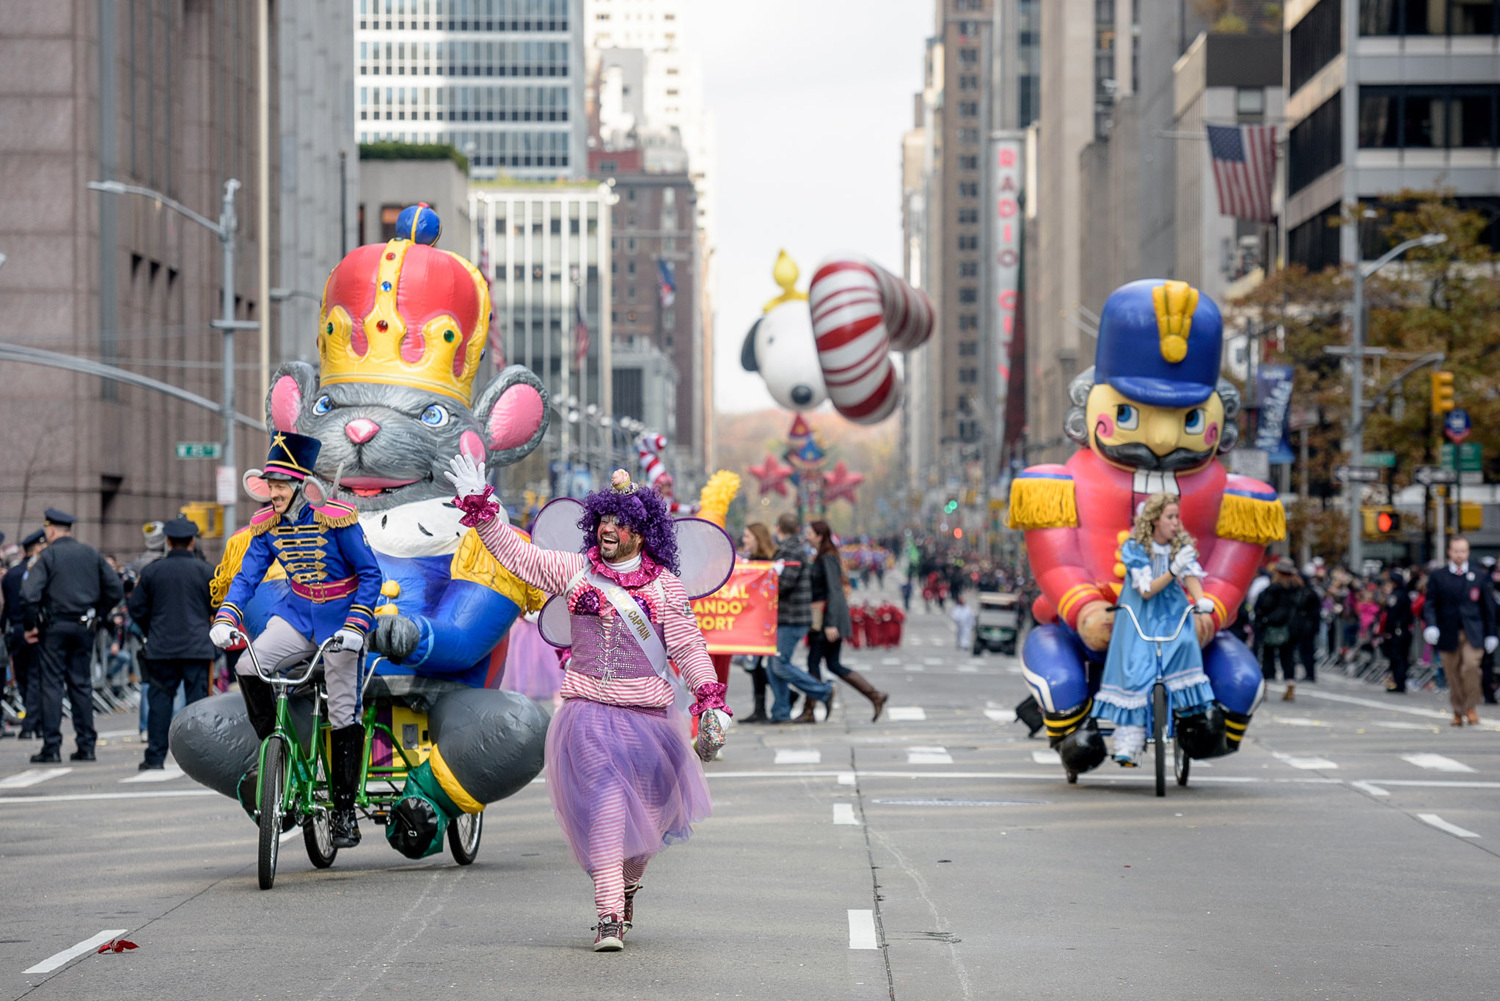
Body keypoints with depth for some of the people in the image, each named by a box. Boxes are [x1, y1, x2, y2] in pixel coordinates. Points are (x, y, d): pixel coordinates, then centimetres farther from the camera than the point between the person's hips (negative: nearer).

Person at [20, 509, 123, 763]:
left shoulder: (48, 556, -7)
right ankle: (86, 745, 8)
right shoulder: (91, 554, 8)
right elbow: (116, 589, 8)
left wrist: (31, 625, -6)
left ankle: (51, 747, -5)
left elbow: (29, 594, -17)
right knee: (82, 685, 9)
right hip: (84, 628, 4)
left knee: (52, 685, -2)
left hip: (54, 627, -4)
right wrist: (97, 615, 15)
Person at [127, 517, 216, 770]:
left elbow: (137, 607, 6)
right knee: (197, 699, 1)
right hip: (197, 647, -1)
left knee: (160, 700, 6)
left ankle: (155, 757, 4)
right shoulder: (205, 571, -1)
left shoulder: (152, 570, 1)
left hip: (161, 648, 1)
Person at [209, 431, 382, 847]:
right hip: (297, 612, 4)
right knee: (249, 667, -21)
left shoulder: (335, 518, -19)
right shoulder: (267, 524, -5)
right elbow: (247, 575, -3)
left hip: (340, 616, -4)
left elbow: (370, 575, -15)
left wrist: (355, 626, -26)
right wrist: (226, 619, -20)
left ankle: (344, 809, 6)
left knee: (342, 713, -3)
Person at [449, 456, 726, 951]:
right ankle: (610, 917, -14)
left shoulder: (665, 586, 3)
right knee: (601, 804, -13)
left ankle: (627, 883, 38)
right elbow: (514, 552, 9)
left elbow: (689, 648, 4)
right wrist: (480, 506, 1)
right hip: (587, 711, 0)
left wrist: (710, 703, -5)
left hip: (646, 714, 0)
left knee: (645, 811, 8)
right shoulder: (574, 571, 6)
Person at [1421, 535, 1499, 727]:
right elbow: (1430, 604, 2)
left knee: (1471, 665, -20)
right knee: (1453, 674, 2)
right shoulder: (1437, 577, 7)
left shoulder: (1478, 576, 10)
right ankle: (1458, 711, 17)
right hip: (1448, 633, 1)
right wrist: (1431, 625, -16)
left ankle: (1471, 707, -5)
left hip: (1472, 633, -1)